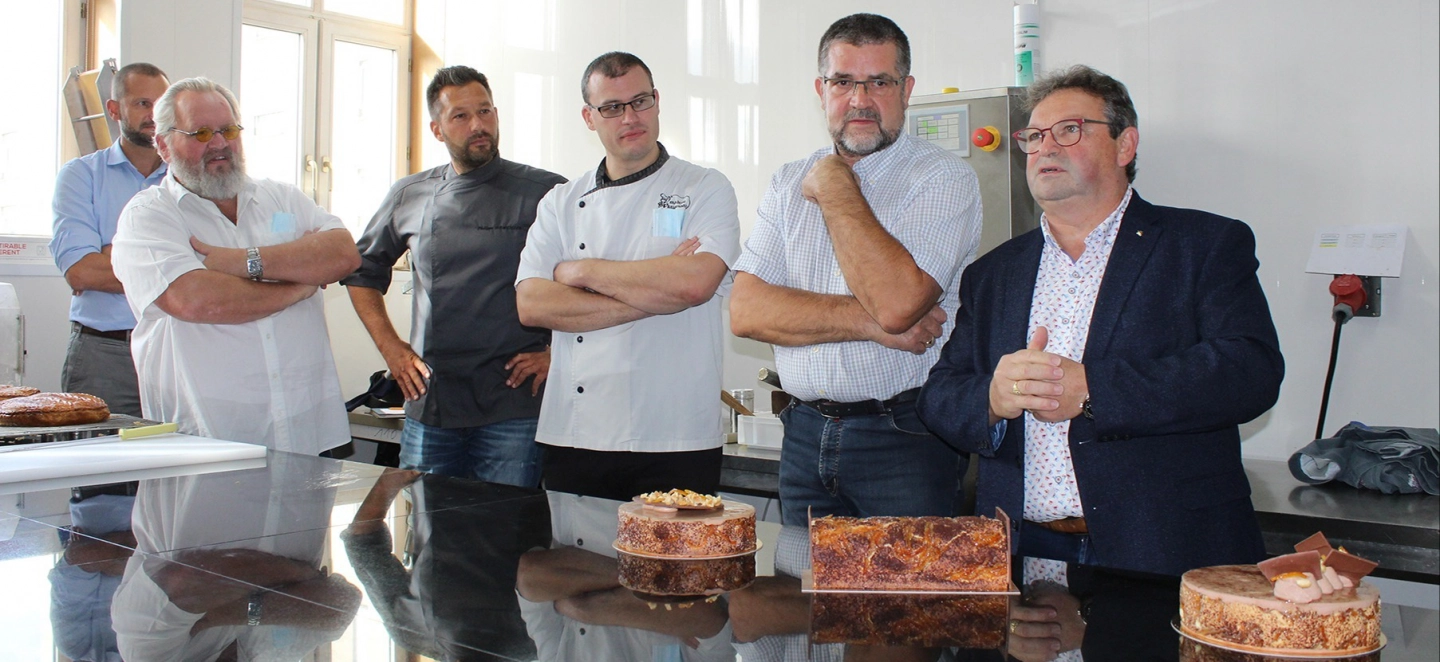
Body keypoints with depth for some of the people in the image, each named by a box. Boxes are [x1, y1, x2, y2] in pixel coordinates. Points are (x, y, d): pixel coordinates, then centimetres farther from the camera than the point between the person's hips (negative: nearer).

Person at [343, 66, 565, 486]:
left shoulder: (546, 193, -2)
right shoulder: (410, 196, 10)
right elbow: (362, 271, 23)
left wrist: (556, 353, -6)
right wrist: (391, 348, 12)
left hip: (513, 408, -4)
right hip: (429, 406, 4)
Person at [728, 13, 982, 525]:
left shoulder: (944, 180, -7)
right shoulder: (790, 184, 8)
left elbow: (896, 302, -23)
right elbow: (746, 311, -4)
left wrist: (837, 190, -11)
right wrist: (871, 323, -15)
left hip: (904, 441, -4)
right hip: (804, 435, 5)